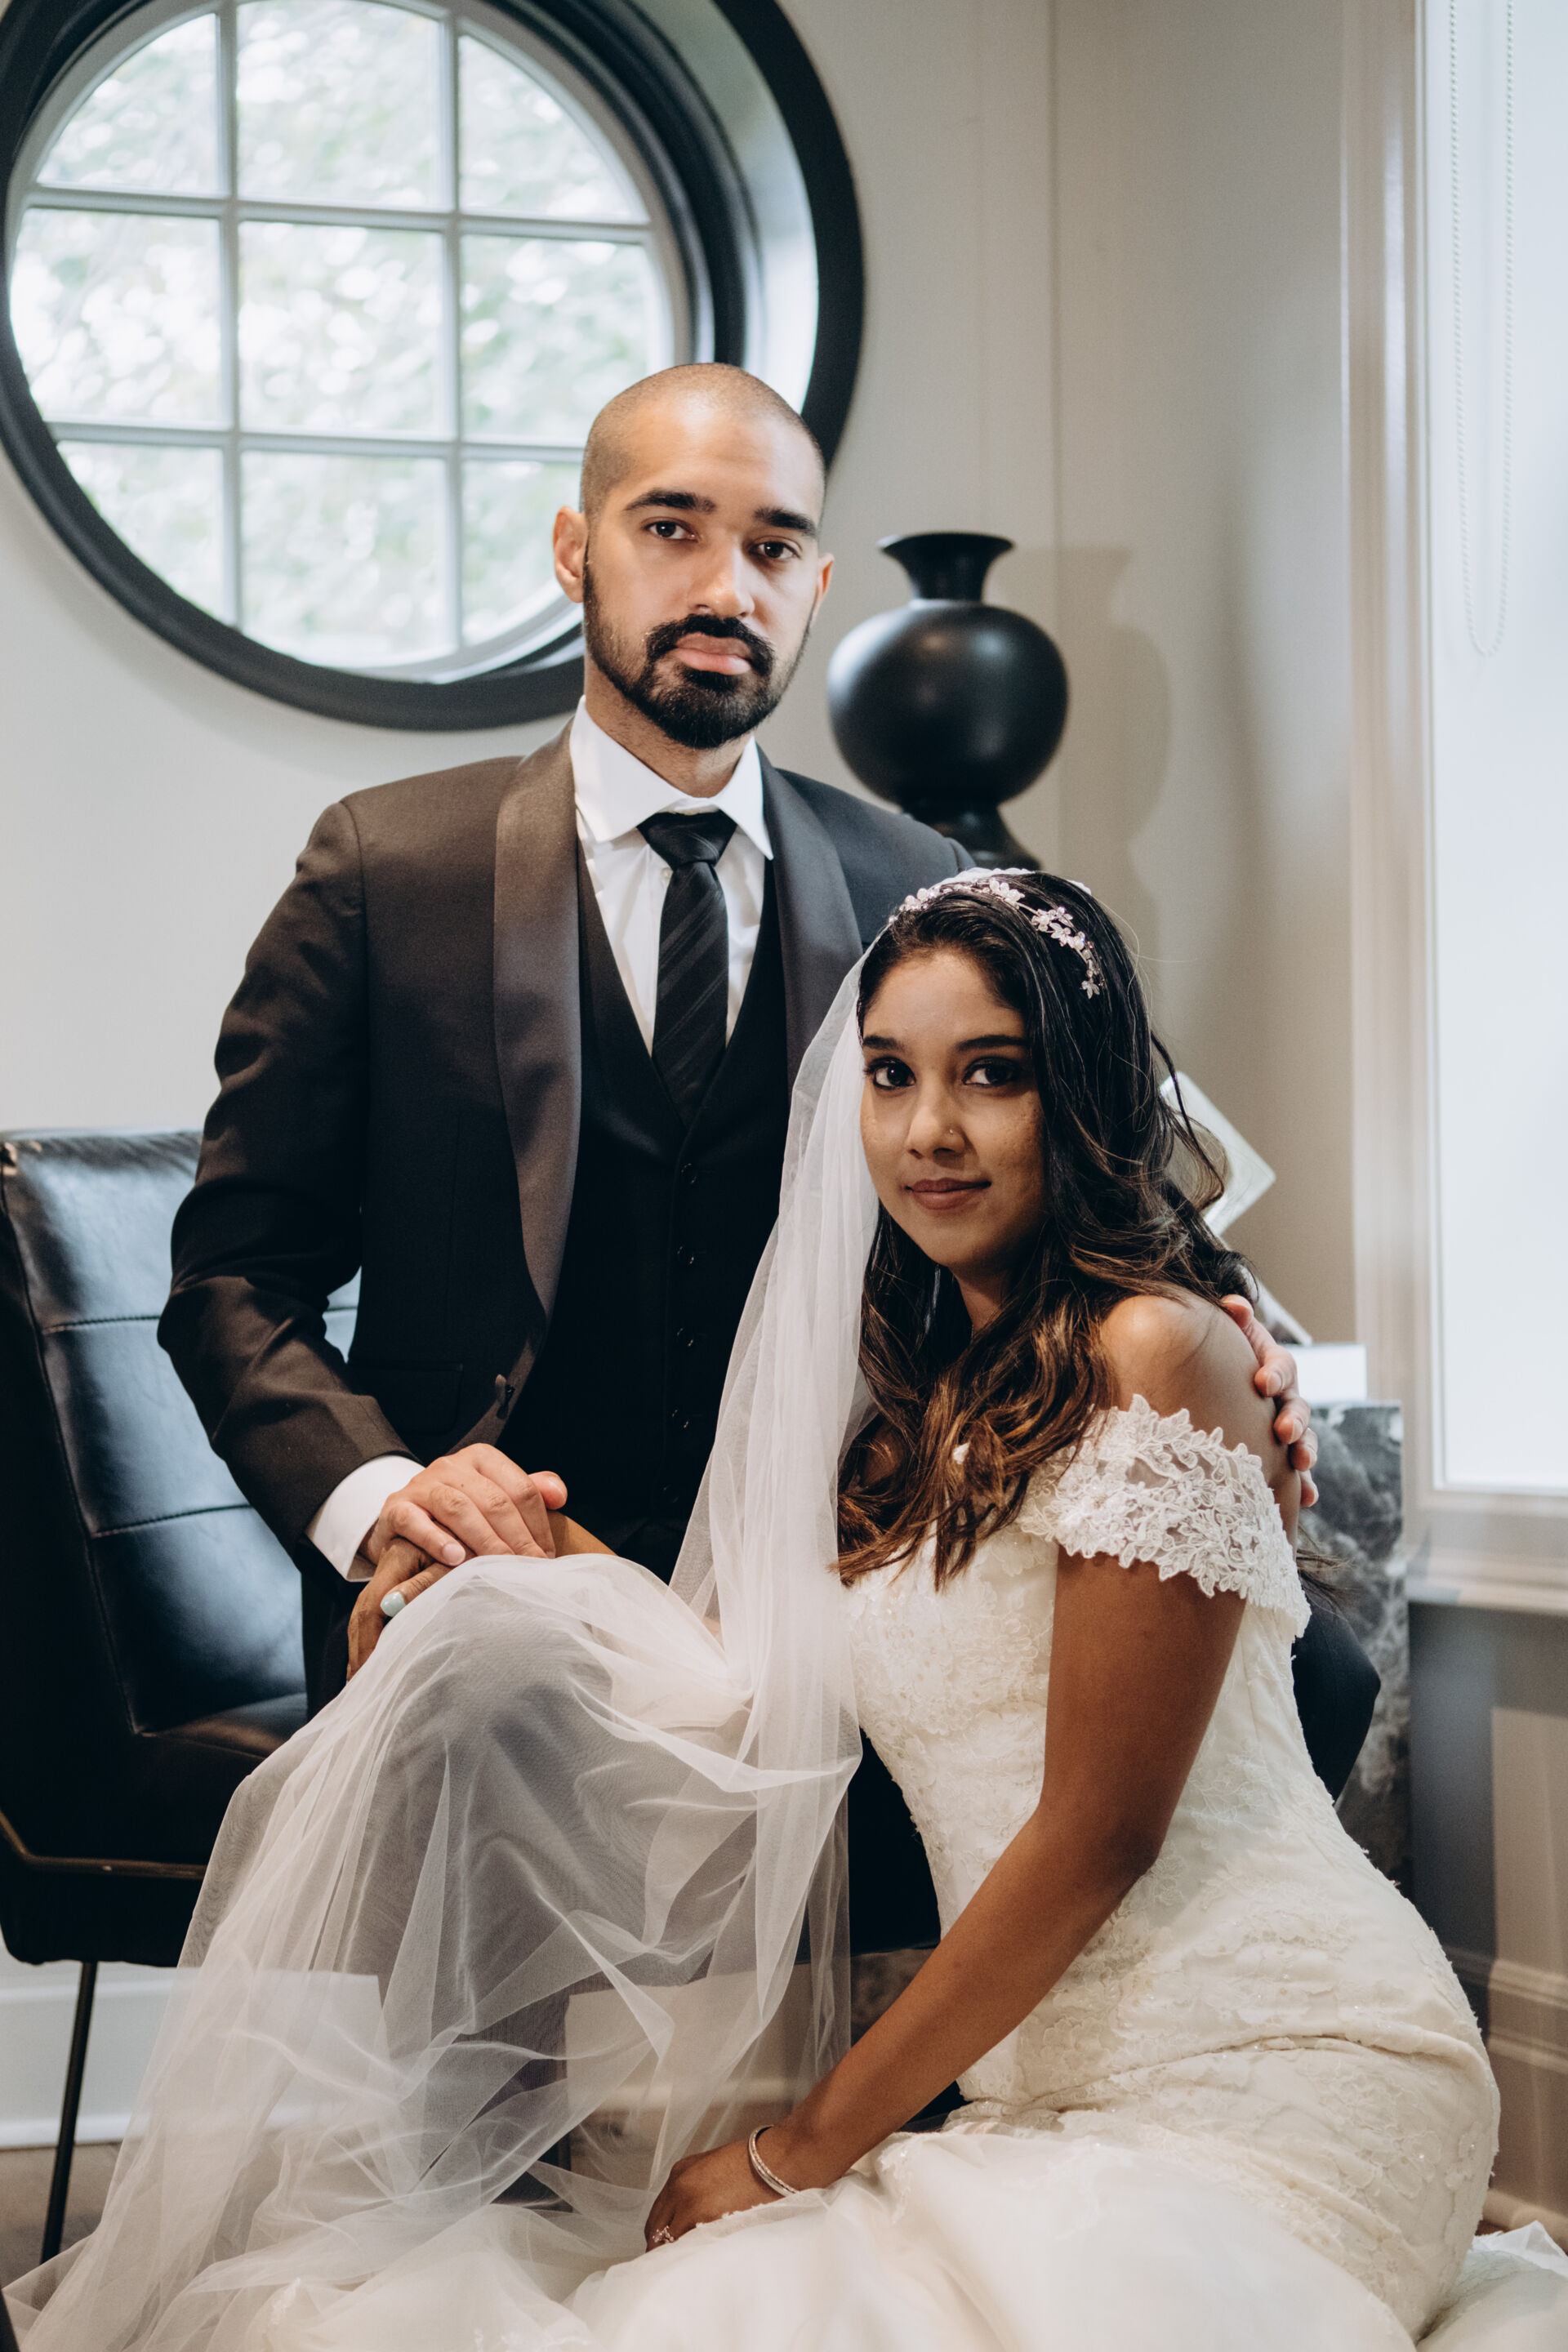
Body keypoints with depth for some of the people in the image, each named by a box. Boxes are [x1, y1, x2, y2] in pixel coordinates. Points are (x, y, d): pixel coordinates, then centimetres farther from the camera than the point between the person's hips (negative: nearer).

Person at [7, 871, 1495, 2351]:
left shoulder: (1154, 1354, -11)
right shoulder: (919, 1392, 16)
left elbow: (1100, 1830, -13)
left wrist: (804, 2146, -8)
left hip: (1278, 2081, -7)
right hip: (1050, 2096, 7)